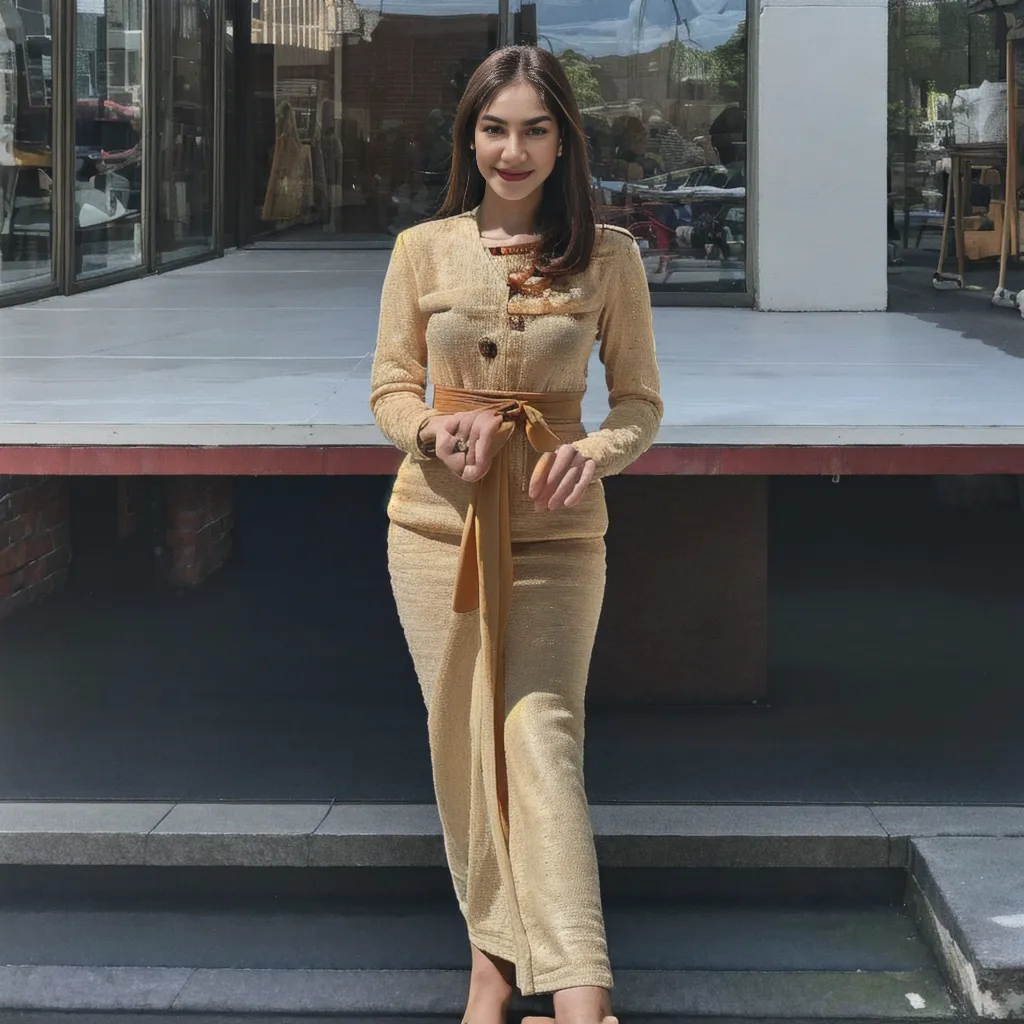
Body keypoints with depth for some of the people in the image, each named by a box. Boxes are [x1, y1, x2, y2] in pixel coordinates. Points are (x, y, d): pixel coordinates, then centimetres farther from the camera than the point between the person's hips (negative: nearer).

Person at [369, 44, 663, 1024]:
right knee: (462, 735, 5)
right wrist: (433, 431, -16)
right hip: (437, 517, 2)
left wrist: (598, 451, -18)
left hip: (554, 524, -2)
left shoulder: (608, 255, -1)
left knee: (542, 733, -12)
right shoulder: (422, 249, 2)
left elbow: (641, 399, 3)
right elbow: (390, 389, 6)